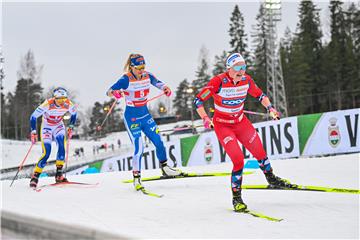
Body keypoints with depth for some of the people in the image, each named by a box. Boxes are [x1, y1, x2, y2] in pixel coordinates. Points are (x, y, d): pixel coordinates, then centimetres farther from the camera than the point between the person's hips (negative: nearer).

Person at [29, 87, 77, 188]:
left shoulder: (68, 104, -19)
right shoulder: (47, 104, -29)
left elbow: (74, 113, 5)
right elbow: (33, 116, -21)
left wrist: (71, 127, -1)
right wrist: (33, 132, -25)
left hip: (59, 127, 3)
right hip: (46, 128, -3)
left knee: (61, 145, -25)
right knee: (46, 153, -17)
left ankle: (59, 174, -18)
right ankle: (35, 176, -2)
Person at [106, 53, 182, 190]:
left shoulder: (147, 76, -2)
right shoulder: (126, 79, -17)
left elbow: (157, 83, 14)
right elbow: (109, 91, -24)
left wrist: (165, 88, -8)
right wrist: (115, 93, -48)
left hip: (145, 114, 6)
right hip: (132, 117, -5)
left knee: (158, 141, 5)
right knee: (139, 148, -12)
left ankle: (164, 168, 26)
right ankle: (136, 177, 2)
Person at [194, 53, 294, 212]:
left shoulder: (246, 80, -8)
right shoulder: (218, 81, -23)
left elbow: (260, 95, 9)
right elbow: (198, 100, -19)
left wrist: (270, 108, -5)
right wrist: (205, 119, -31)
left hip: (241, 122, 5)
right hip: (222, 125, -5)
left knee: (259, 152, 10)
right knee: (239, 160, -16)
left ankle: (272, 179, 39)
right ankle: (236, 197, 3)